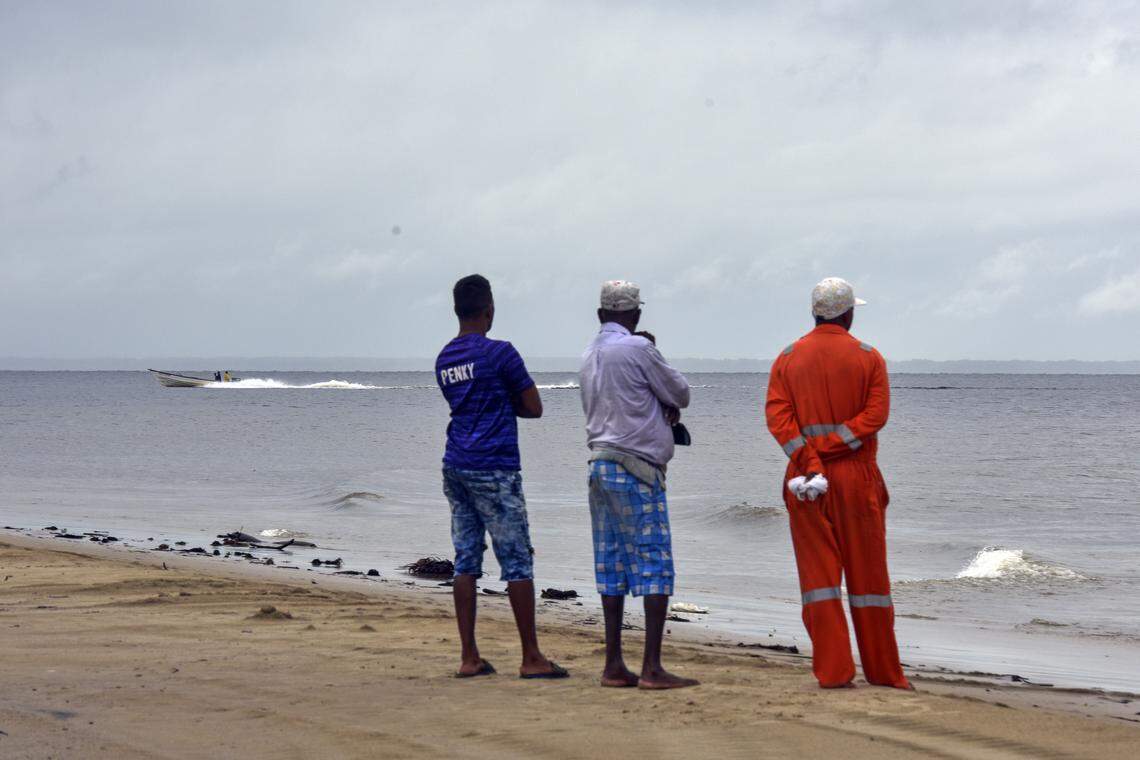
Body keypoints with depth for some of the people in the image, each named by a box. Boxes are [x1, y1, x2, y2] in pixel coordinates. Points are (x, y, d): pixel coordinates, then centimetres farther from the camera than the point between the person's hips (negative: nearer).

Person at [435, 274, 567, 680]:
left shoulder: (444, 359, 13)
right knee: (517, 562, -2)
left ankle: (469, 657, 5)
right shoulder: (499, 353, -9)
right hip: (494, 469, -7)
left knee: (466, 561, 7)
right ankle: (532, 658, -1)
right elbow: (534, 408, -4)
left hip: (455, 467, 7)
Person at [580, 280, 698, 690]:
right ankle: (652, 667, -10)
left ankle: (614, 664, 9)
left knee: (611, 565, 8)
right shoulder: (638, 349, -9)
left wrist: (666, 406, 7)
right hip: (636, 470, -8)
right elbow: (680, 394, -1)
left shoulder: (590, 356, 15)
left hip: (599, 467, 8)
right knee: (654, 562, -6)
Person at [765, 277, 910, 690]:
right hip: (857, 477, -1)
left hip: (805, 480, 1)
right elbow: (875, 415, -10)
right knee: (867, 575, 6)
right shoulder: (869, 359, 1)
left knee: (818, 574, 3)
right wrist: (827, 448, -13)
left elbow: (776, 415, -6)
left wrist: (809, 460, -13)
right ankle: (883, 670, 11)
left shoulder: (787, 359, 6)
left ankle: (833, 670, -3)